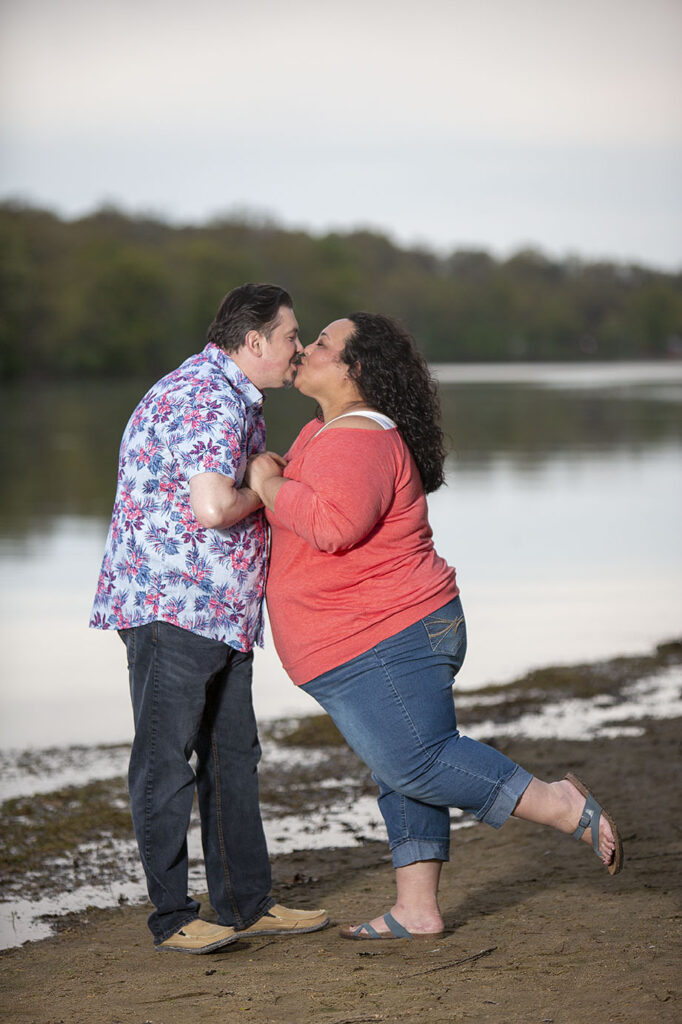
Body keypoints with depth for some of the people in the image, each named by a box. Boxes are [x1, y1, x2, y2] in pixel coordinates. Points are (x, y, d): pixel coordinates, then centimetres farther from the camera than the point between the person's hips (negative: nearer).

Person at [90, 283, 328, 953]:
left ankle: (245, 903, 20)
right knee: (166, 758, -3)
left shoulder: (232, 396, 18)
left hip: (221, 606, 11)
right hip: (171, 603, -11)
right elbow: (212, 506, -31)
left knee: (232, 753, 13)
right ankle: (172, 917, 2)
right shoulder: (209, 400, -18)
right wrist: (262, 496, -11)